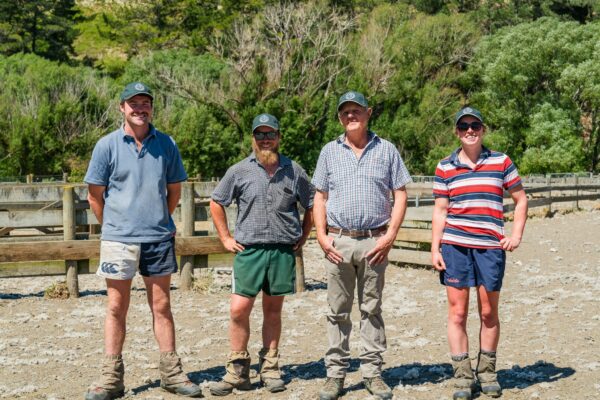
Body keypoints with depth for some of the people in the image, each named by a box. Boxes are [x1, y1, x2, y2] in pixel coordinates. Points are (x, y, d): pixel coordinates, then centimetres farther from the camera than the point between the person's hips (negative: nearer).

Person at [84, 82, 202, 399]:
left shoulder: (166, 144, 5)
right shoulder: (107, 145, -1)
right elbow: (95, 195, 4)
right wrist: (114, 227, 8)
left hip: (159, 238, 2)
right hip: (118, 239, -2)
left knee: (161, 306, 8)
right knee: (116, 308, 4)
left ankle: (171, 373, 16)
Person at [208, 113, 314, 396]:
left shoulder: (293, 171, 6)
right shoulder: (239, 171, 3)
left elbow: (311, 205, 17)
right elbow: (216, 202, 13)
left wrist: (302, 237, 10)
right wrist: (225, 238, 8)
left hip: (283, 251, 1)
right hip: (249, 250, -1)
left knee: (273, 310, 9)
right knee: (239, 309, -7)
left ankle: (270, 369, 19)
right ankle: (237, 371, 5)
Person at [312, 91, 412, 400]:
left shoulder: (386, 150, 7)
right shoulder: (330, 152, 11)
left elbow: (400, 195, 4)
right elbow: (320, 197, 11)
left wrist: (390, 236, -6)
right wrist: (321, 236, -1)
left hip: (374, 242, -1)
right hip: (338, 242, 1)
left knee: (371, 309, 5)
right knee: (338, 311, 4)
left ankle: (372, 372, 13)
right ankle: (335, 372, 11)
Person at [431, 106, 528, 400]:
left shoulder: (501, 162, 6)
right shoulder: (445, 168, 5)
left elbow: (520, 200, 12)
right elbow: (440, 211, 6)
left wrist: (516, 235, 0)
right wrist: (435, 248, -1)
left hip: (491, 246, 0)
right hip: (455, 246, 0)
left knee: (489, 312, 8)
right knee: (457, 312, 1)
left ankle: (487, 372, 22)